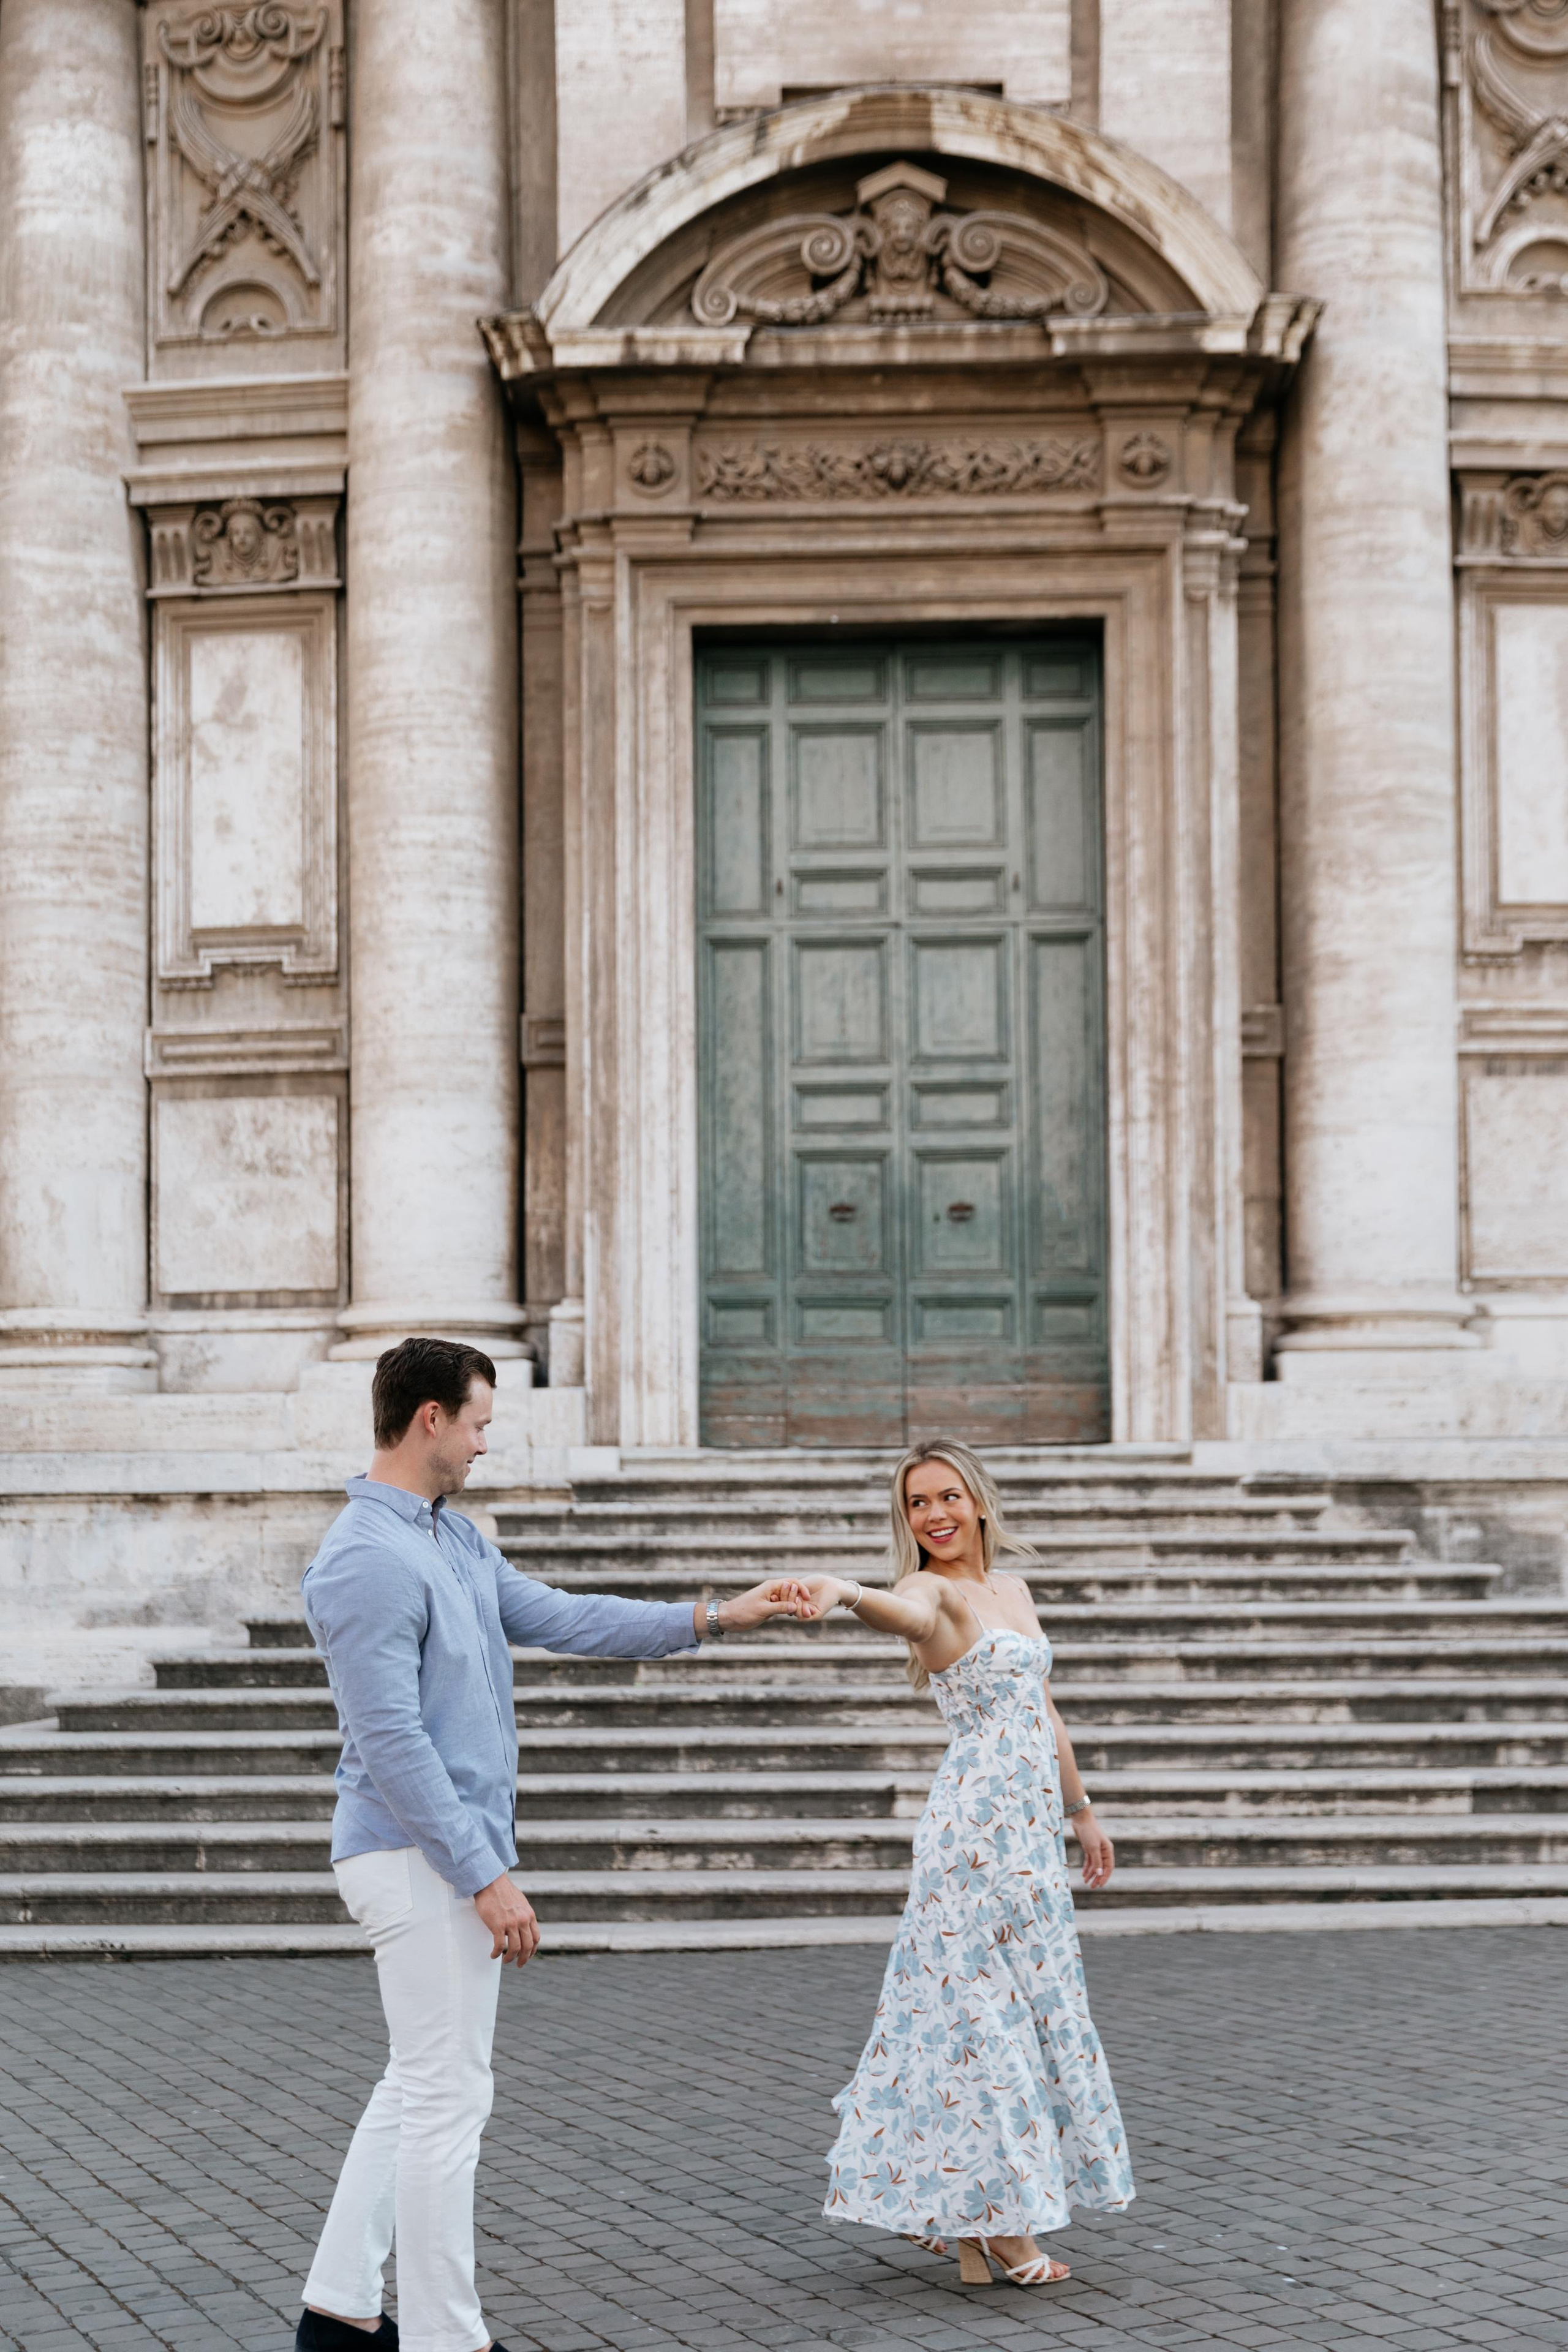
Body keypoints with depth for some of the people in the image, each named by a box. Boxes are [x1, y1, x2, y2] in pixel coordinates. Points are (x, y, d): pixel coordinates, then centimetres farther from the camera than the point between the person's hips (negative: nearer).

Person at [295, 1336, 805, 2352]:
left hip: (459, 1852, 10)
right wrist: (487, 1877, -21)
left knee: (420, 2087, 16)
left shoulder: (456, 1536, 13)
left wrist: (711, 1619, 14)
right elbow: (391, 1744, -22)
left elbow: (557, 1618, 17)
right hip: (422, 1858, -10)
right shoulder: (369, 1561, -19)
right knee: (449, 2098, -4)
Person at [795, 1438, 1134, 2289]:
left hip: (1030, 1824, 8)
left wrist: (1082, 1811, 25)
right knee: (989, 2004, -6)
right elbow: (907, 1613, -34)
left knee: (1025, 2000, 11)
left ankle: (959, 2213, 22)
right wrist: (845, 1593, -56)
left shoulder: (1012, 1589, 15)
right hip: (977, 1823, -8)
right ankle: (993, 2225, -1)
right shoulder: (935, 1590, -9)